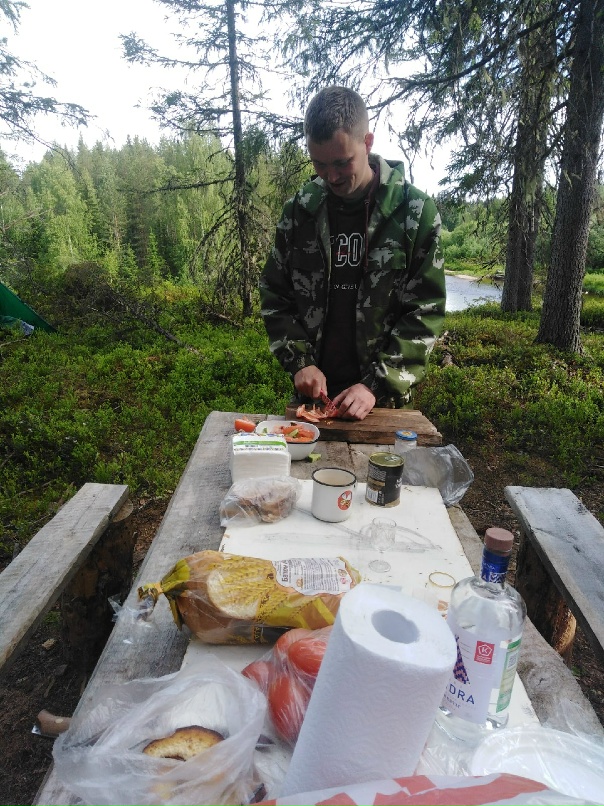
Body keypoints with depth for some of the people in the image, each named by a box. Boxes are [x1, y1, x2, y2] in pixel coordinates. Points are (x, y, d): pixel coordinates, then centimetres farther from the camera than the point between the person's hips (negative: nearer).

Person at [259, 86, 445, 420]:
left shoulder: (416, 212, -7)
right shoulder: (300, 210, 0)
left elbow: (426, 311, -9)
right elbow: (274, 295, 5)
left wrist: (377, 385, -17)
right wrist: (300, 362, -8)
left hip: (384, 397, -2)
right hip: (314, 391, 2)